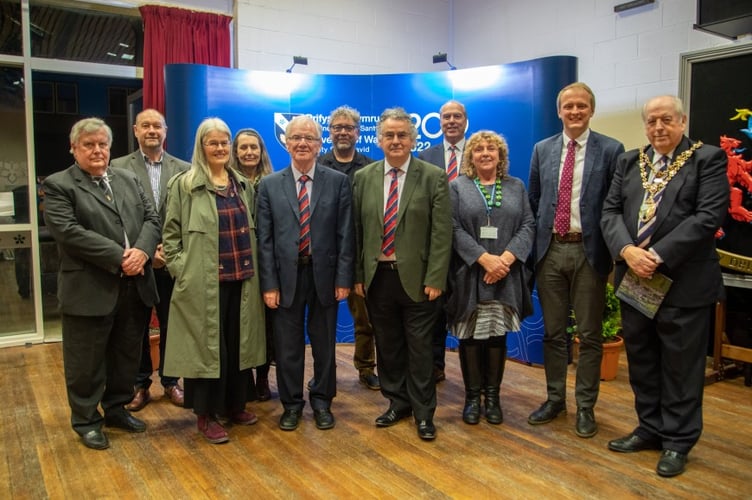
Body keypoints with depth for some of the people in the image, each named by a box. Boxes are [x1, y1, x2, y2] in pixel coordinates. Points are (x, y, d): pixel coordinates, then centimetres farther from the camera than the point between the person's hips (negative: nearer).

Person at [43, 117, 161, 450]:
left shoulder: (129, 180, 14)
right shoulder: (58, 185, -3)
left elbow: (151, 219, 7)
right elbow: (69, 231, -15)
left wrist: (141, 251, -13)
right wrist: (118, 257, -19)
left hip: (135, 287, 5)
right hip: (89, 291, -5)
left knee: (127, 356, 16)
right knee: (86, 362, 8)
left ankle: (116, 408, 34)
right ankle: (86, 420, 25)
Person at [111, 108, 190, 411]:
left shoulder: (184, 169, 2)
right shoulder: (119, 167, -1)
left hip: (172, 263, 1)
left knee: (171, 325, 11)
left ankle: (171, 381, 27)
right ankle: (140, 384, 26)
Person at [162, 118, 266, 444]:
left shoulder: (242, 184, 12)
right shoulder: (184, 184, -2)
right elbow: (171, 233, -1)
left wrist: (252, 268, 12)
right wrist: (180, 269, -8)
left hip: (241, 278, 5)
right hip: (203, 282, -5)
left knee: (239, 342, 11)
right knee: (207, 345, 2)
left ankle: (235, 405, 27)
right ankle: (206, 414, 15)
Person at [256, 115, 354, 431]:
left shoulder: (338, 182, 1)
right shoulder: (269, 185, 3)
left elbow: (345, 234, -2)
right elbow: (265, 239, 0)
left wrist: (344, 278, -7)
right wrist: (269, 284, -5)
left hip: (324, 273, 0)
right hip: (287, 275, 0)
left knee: (324, 343, 12)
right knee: (288, 345, 9)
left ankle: (322, 401, 29)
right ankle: (291, 404, 27)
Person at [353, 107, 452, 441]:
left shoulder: (433, 177, -3)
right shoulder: (363, 178, 6)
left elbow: (442, 232, -7)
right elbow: (357, 231, 7)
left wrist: (435, 279, -12)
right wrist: (358, 275, 3)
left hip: (416, 277, -3)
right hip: (376, 276, 3)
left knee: (419, 347, 6)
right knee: (387, 345, 13)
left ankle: (424, 412, 22)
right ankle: (398, 402, 31)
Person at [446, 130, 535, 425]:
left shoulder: (516, 186, 12)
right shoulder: (457, 187, 6)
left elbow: (528, 226, 4)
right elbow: (454, 229, -5)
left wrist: (506, 258, -12)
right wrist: (485, 259, -15)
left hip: (506, 276, 2)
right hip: (469, 274, -1)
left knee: (498, 334, 5)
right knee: (470, 335, 3)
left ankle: (492, 395, 18)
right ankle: (473, 396, 16)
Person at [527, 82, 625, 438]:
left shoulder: (611, 150, -2)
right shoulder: (542, 150, 8)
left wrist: (613, 252, -7)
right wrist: (534, 244, 7)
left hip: (588, 250, -3)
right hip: (550, 249, 3)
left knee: (589, 334, 6)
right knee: (553, 331, 12)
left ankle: (585, 406, 21)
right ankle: (555, 399, 27)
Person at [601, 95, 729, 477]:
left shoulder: (708, 159, -2)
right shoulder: (629, 162, 12)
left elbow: (709, 216, -14)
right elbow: (611, 211, 4)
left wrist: (658, 256, -20)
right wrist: (627, 251, -14)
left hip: (684, 281, -5)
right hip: (634, 280, 5)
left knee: (681, 366, 6)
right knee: (641, 361, 14)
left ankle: (677, 441, 21)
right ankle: (650, 428, 31)